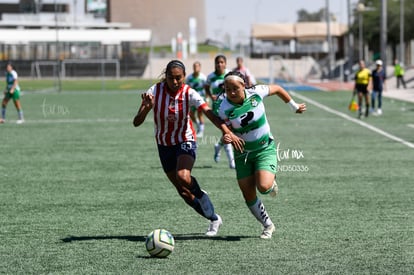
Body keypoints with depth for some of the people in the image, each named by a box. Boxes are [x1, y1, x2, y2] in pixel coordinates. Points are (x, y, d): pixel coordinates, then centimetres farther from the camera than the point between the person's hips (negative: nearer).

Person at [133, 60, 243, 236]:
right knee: (184, 192, 5)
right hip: (164, 145, 2)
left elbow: (210, 114, -27)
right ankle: (214, 219, 23)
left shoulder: (189, 94, -17)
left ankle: (200, 195, -3)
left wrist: (228, 133, -41)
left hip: (185, 142, -2)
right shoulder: (155, 91, -16)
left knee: (183, 177, -33)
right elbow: (136, 123, -20)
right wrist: (147, 108, -40)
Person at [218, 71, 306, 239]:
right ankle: (268, 225, 23)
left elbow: (277, 89, 2)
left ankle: (272, 181, 15)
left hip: (265, 148, -1)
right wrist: (226, 139, -36)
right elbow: (227, 131, -11)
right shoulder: (224, 109, -18)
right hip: (243, 153, 1)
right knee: (249, 195, 0)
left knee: (263, 186, -23)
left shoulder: (256, 93, -17)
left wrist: (294, 107, 14)